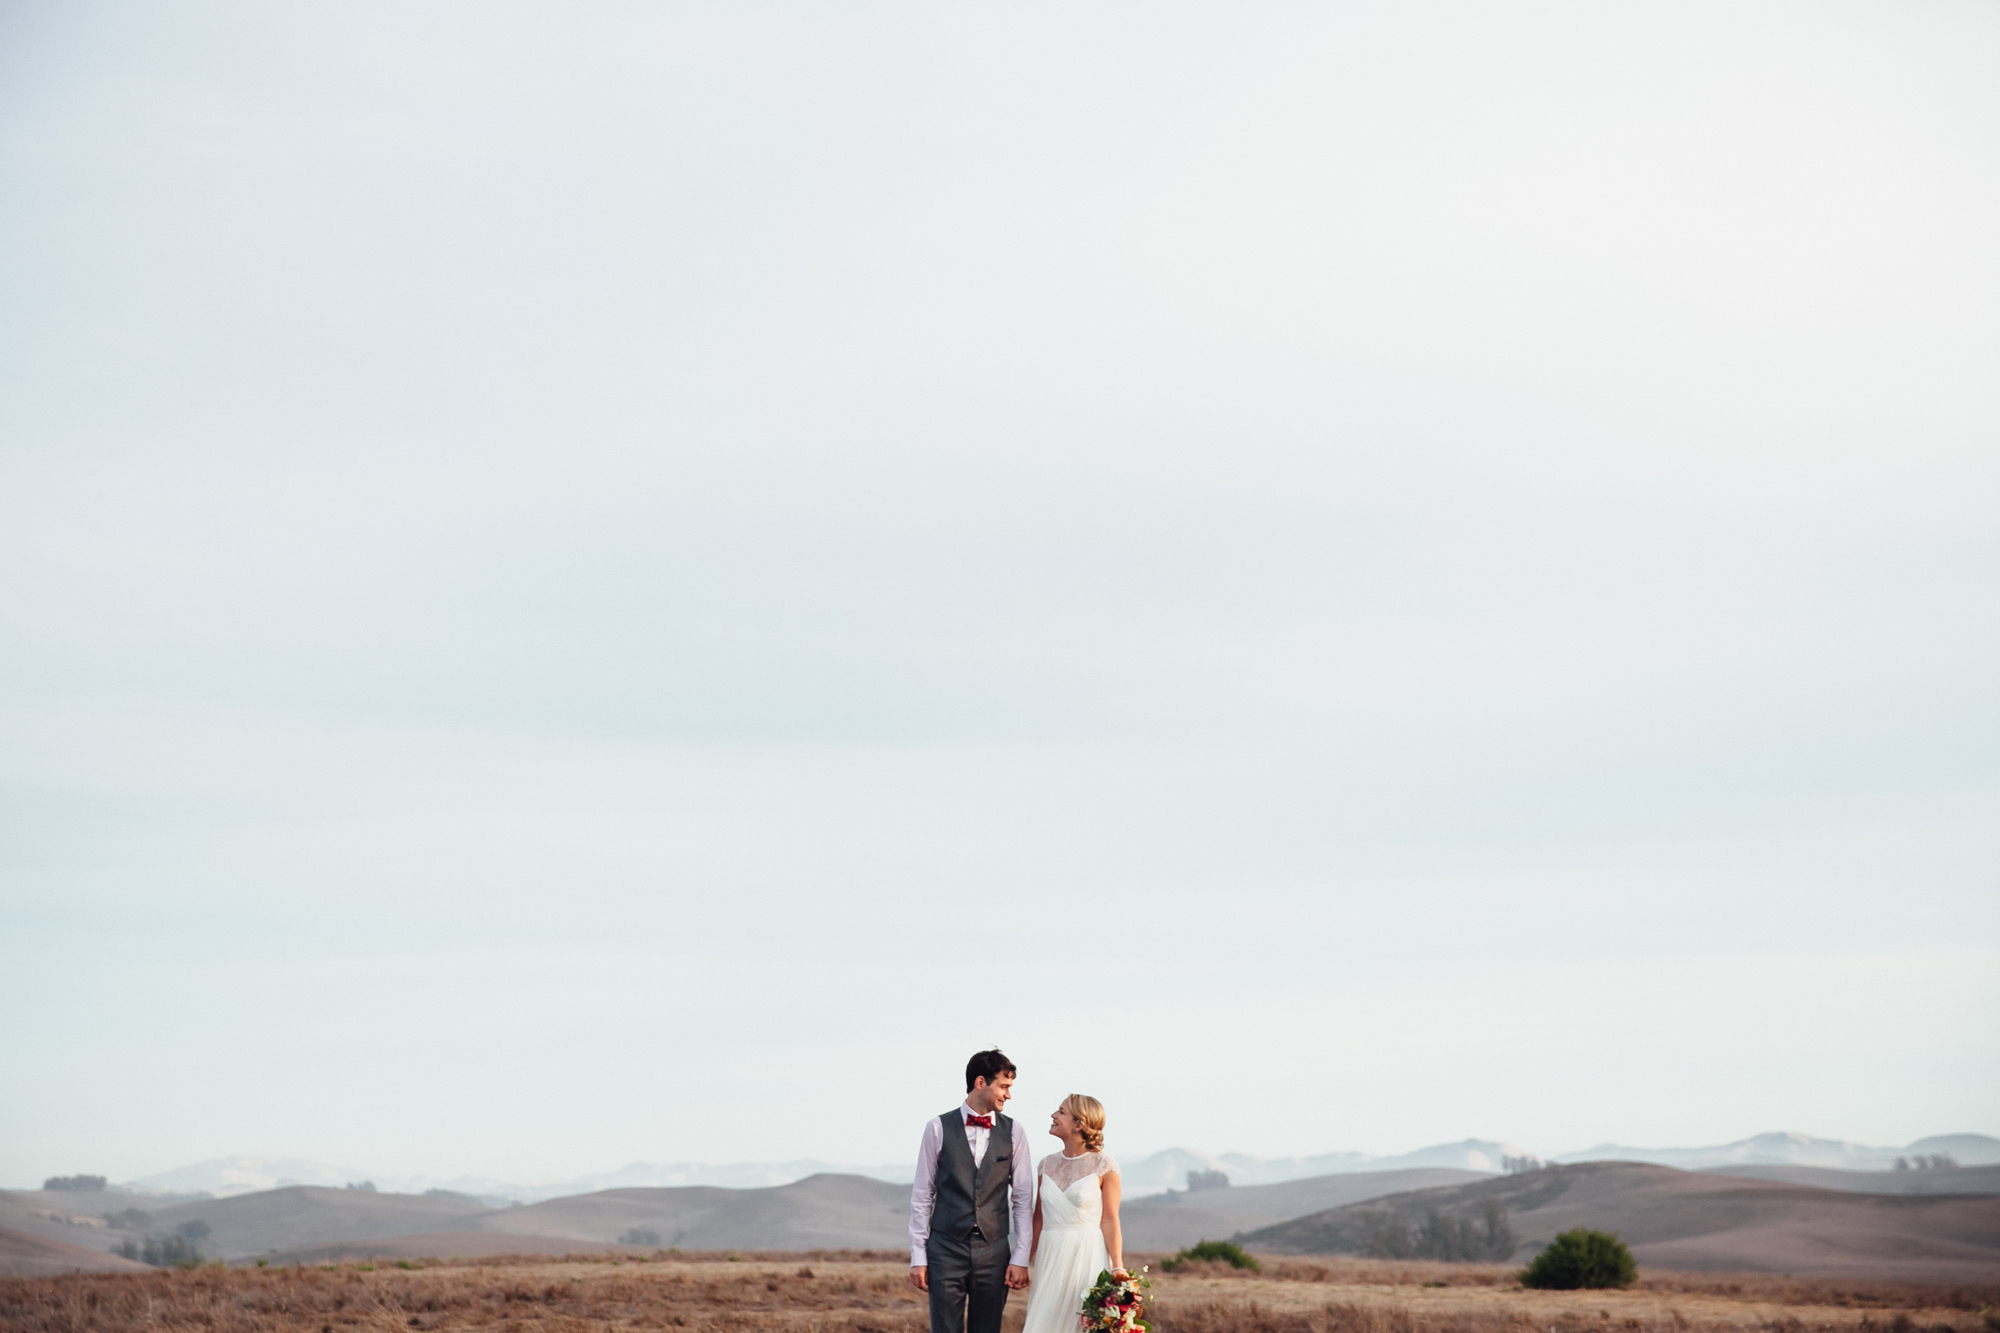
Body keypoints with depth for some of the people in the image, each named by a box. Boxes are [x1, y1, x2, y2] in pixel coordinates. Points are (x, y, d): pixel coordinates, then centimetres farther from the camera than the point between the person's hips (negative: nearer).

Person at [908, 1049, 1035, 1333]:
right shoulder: (938, 1129, 0)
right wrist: (917, 1256, -1)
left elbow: (1022, 1198, 6)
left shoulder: (1013, 1132, 5)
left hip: (994, 1251, 2)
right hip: (946, 1249, -2)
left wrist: (1020, 1257, 0)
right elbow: (922, 1196, 2)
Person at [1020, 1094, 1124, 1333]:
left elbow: (1110, 1220, -6)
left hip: (1087, 1258, -4)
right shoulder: (1047, 1165, 10)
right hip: (1050, 1259, 4)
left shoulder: (1103, 1165, -4)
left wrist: (1117, 1268, -14)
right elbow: (1038, 1219, 12)